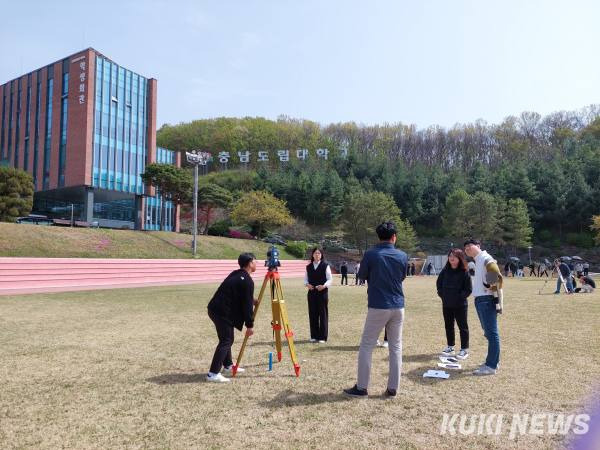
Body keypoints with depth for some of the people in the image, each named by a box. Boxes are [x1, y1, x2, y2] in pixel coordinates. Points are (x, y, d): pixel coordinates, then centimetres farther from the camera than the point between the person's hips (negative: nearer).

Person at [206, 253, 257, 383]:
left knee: (227, 339, 21)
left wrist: (252, 301, 28)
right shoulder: (248, 281, -13)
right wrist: (250, 325, -5)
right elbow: (247, 305, -12)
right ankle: (213, 373, -6)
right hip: (223, 312, -10)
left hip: (215, 308, 10)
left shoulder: (236, 274, 15)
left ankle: (228, 365, 34)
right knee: (226, 341, -5)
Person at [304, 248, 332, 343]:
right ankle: (314, 336, 18)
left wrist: (324, 286, -19)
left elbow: (329, 279, -3)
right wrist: (307, 284, -7)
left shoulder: (325, 266, -1)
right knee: (312, 314, 7)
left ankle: (322, 337, 6)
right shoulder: (309, 267, 10)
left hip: (322, 292, -4)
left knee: (323, 314, -1)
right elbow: (305, 278, 14)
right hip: (311, 293, 4)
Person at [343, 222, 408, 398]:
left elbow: (362, 276, 5)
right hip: (398, 307, 4)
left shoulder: (370, 254, -10)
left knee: (366, 346, 6)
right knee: (396, 347, 12)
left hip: (378, 307, -3)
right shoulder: (402, 256, 1)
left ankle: (361, 388, 10)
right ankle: (392, 388, 15)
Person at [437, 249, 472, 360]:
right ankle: (450, 347, 27)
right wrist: (442, 294, 3)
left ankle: (464, 349, 13)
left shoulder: (464, 272, -11)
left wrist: (459, 297, -14)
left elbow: (468, 289, -9)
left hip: (460, 305, -5)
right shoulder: (445, 270, 2)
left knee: (462, 326, 5)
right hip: (446, 304, 5)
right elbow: (438, 283, 13)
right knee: (448, 326, 14)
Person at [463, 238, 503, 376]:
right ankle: (492, 361, 26)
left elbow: (498, 277, -21)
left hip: (487, 300, -10)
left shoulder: (486, 259, -11)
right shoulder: (477, 261, 19)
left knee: (491, 333, -6)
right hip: (480, 300, 10)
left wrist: (495, 296, -19)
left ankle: (491, 366, -4)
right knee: (488, 332, 16)